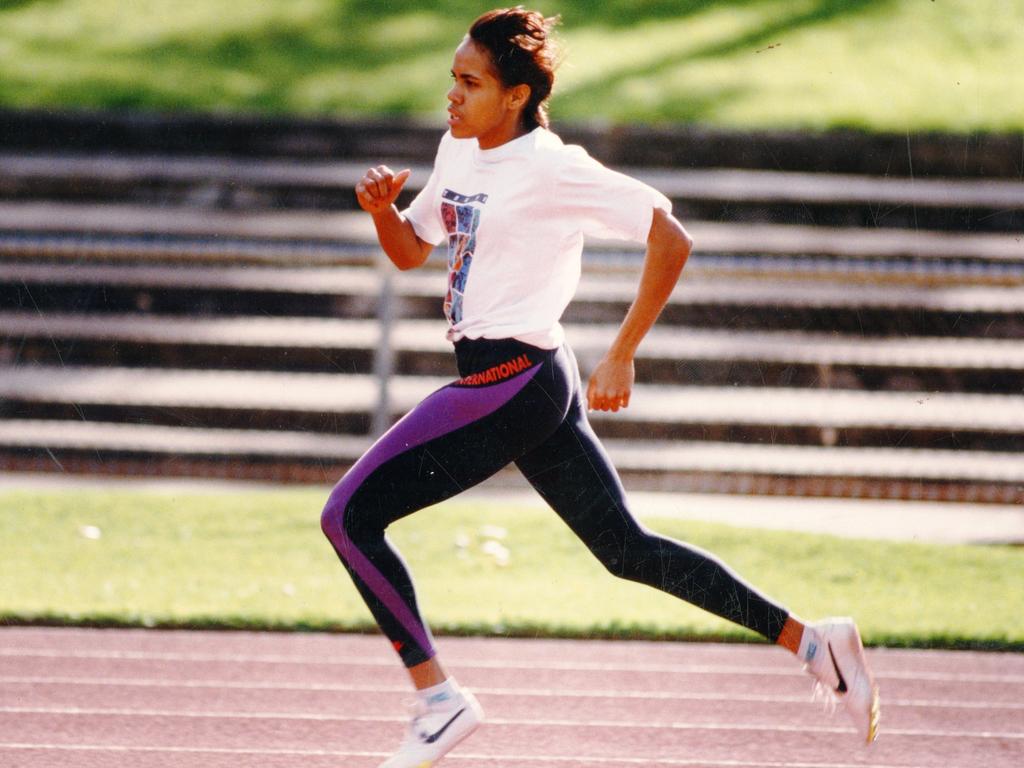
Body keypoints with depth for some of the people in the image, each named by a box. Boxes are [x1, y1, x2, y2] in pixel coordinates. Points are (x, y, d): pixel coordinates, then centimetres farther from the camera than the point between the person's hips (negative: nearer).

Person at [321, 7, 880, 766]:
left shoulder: (551, 170, -14)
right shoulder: (458, 152, 12)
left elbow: (671, 240, -16)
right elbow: (410, 251, 24)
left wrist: (621, 358, -16)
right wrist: (382, 207, 2)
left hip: (511, 382, -9)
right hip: (538, 388, 9)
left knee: (349, 514, -9)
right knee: (627, 549, 12)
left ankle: (440, 700, -5)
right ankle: (810, 641, 14)